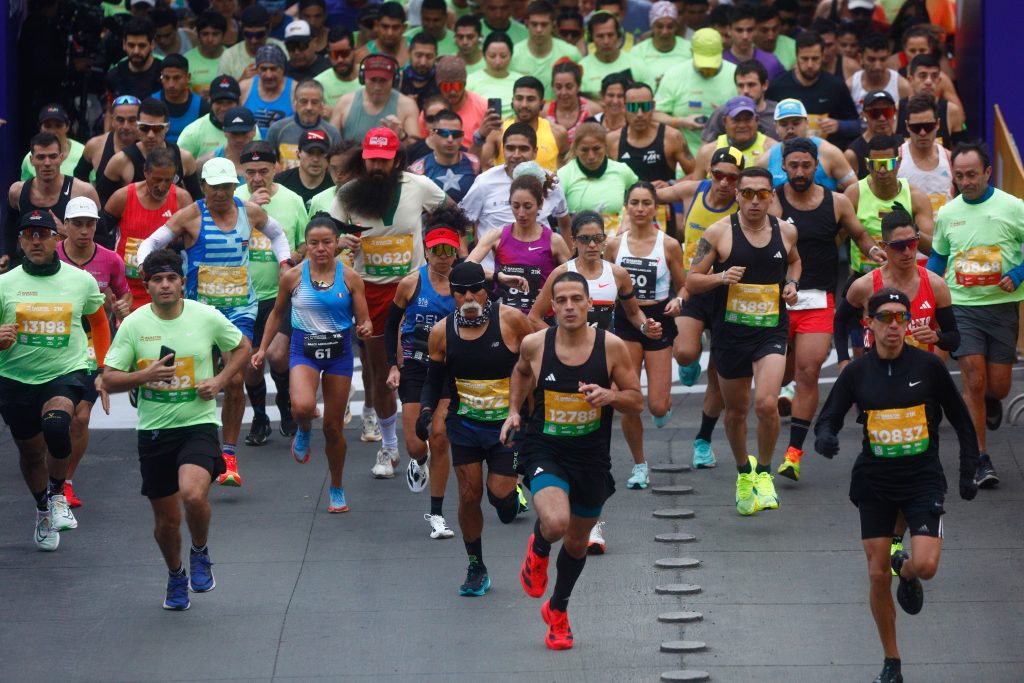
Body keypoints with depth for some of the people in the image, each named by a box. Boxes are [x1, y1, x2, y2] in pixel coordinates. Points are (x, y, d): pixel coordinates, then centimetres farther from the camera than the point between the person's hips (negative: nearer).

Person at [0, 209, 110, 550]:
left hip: (67, 372, -2)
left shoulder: (81, 280, 0)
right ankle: (43, 509, 41)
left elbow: (99, 320, 18)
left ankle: (58, 495, -7)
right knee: (30, 451, 12)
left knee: (56, 424, -31)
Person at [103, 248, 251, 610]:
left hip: (199, 423, -2)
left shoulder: (207, 317, -4)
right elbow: (109, 379, -3)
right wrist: (145, 375, -21)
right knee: (166, 518, 9)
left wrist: (220, 381, -3)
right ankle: (175, 576, 38)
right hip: (153, 430, 2)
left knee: (193, 495, -27)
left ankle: (200, 553, 4)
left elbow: (241, 347, 13)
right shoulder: (133, 324, -4)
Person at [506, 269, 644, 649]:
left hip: (592, 457, 2)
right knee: (556, 522, -28)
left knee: (577, 541, 17)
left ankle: (558, 609, 44)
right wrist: (513, 411, 6)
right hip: (545, 451, -2)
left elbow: (637, 403, -2)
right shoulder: (534, 345, -8)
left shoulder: (611, 347, -10)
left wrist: (611, 396, -22)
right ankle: (538, 548, 11)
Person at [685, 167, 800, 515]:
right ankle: (743, 471, 39)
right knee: (736, 411, 13)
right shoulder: (719, 232, -6)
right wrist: (721, 277, -21)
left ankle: (764, 472, 4)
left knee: (767, 404, -19)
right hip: (730, 332, 0)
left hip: (771, 330, 0)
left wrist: (791, 283, 6)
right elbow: (691, 281, -3)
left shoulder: (785, 231, 3)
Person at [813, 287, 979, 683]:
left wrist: (968, 472, 2)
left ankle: (906, 570, 21)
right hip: (875, 482, 2)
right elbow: (829, 417, 2)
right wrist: (824, 438, -22)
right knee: (878, 575, 2)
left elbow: (961, 420, 5)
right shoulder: (857, 373, -1)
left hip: (923, 478, -2)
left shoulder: (928, 366, -4)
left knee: (926, 566, -19)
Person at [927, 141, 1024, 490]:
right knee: (974, 380, -10)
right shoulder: (947, 213, 6)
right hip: (961, 306, 1)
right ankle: (981, 460, -3)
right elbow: (937, 257, 19)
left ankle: (990, 401, 43)